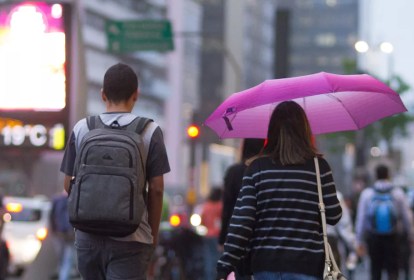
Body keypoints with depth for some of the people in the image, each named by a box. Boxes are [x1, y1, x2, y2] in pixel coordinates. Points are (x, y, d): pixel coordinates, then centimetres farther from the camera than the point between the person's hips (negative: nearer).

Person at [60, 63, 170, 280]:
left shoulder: (81, 128, 3)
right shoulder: (149, 131, -4)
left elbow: (68, 184, 7)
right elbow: (156, 189, -3)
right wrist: (154, 233, 9)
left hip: (88, 235, 3)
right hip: (129, 238, -3)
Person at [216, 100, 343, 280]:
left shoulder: (257, 167, 0)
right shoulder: (318, 166, -3)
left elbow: (241, 220, -6)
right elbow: (333, 216, 2)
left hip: (266, 264, 2)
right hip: (305, 265, -2)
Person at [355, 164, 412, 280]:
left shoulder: (366, 193, -1)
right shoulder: (398, 193, -2)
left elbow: (361, 218, 0)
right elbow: (407, 217, 1)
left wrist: (360, 241, 5)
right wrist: (409, 235, 13)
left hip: (373, 237, 1)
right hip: (393, 237, -1)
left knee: (375, 270, 13)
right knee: (393, 271, 2)